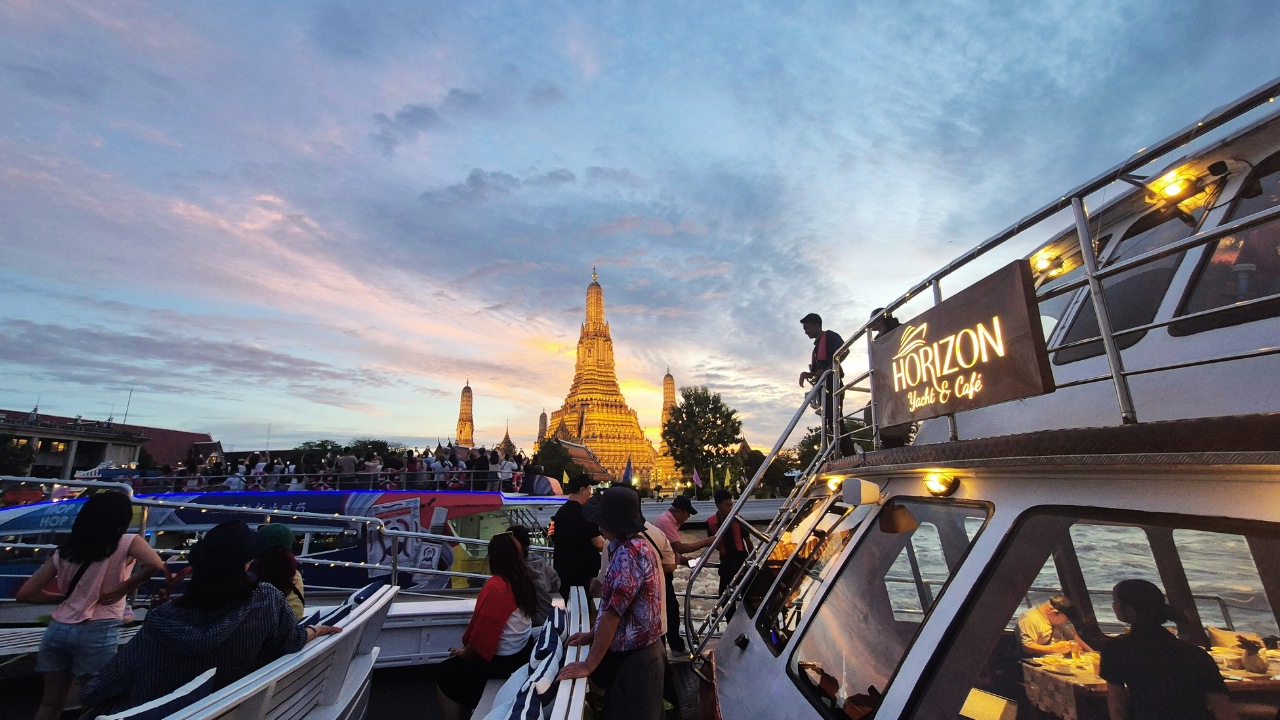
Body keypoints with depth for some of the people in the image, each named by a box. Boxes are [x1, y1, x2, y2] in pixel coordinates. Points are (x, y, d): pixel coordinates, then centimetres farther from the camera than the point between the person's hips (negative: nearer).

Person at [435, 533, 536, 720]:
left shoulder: (495, 586, -25)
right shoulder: (523, 580, 0)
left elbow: (483, 630, -20)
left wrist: (465, 653, -1)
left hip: (501, 660, -8)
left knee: (444, 673, 11)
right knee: (456, 665, 26)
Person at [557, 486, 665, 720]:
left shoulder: (628, 553, -26)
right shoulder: (636, 545, 5)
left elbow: (612, 612, -25)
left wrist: (588, 665, -18)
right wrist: (593, 635, 12)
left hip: (633, 659, -9)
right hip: (640, 651, 9)